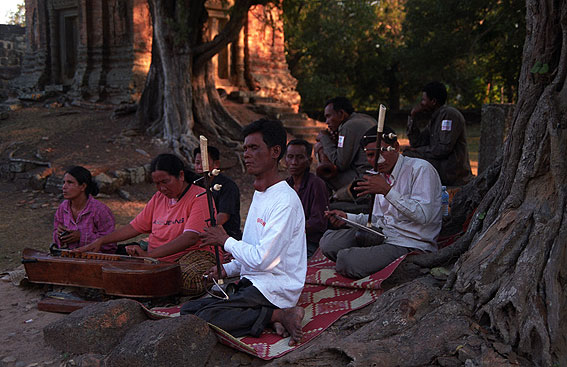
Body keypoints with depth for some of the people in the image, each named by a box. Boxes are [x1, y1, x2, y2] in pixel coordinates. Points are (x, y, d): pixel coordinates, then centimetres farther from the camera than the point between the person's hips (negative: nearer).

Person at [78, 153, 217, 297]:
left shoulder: (200, 197, -9)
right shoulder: (158, 198, 17)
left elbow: (191, 238, -21)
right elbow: (135, 227, 21)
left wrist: (149, 254, -28)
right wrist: (100, 241, 10)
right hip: (156, 259, 5)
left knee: (189, 278, -39)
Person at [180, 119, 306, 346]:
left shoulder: (285, 201, -17)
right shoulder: (259, 193, 17)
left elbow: (262, 259, -22)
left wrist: (225, 241, -7)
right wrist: (227, 269, 6)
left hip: (274, 289, -10)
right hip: (251, 284, 10)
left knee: (206, 318, -26)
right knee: (188, 310, 0)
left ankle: (279, 315, -13)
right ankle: (269, 315, -5)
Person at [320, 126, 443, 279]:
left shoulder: (421, 169, -13)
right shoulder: (382, 175, 14)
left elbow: (423, 215, -24)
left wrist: (387, 190, -25)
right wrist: (347, 217, 7)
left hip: (411, 246, -8)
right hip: (383, 235, 8)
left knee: (346, 260, -26)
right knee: (328, 242, -5)